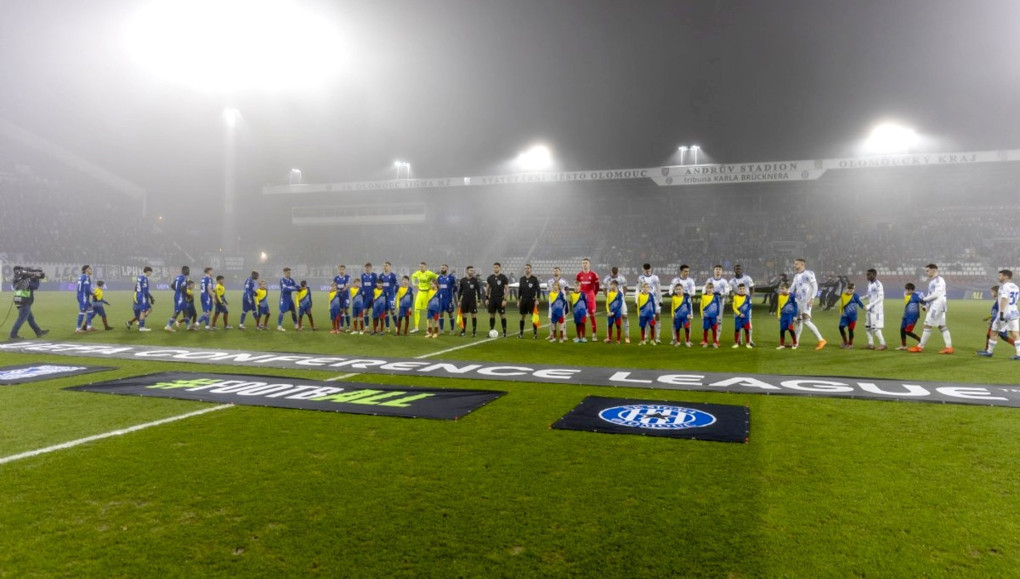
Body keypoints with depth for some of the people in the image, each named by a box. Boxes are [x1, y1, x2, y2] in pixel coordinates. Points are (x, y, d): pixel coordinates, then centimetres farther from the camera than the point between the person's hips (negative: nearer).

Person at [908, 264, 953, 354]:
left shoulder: (939, 280, -13)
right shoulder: (931, 281, 17)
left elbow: (936, 294, -20)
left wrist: (924, 299, -13)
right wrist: (925, 303, 9)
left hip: (937, 306, -10)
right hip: (933, 306, 10)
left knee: (927, 325, -5)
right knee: (942, 326, 8)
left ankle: (920, 347, 0)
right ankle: (949, 347, 8)